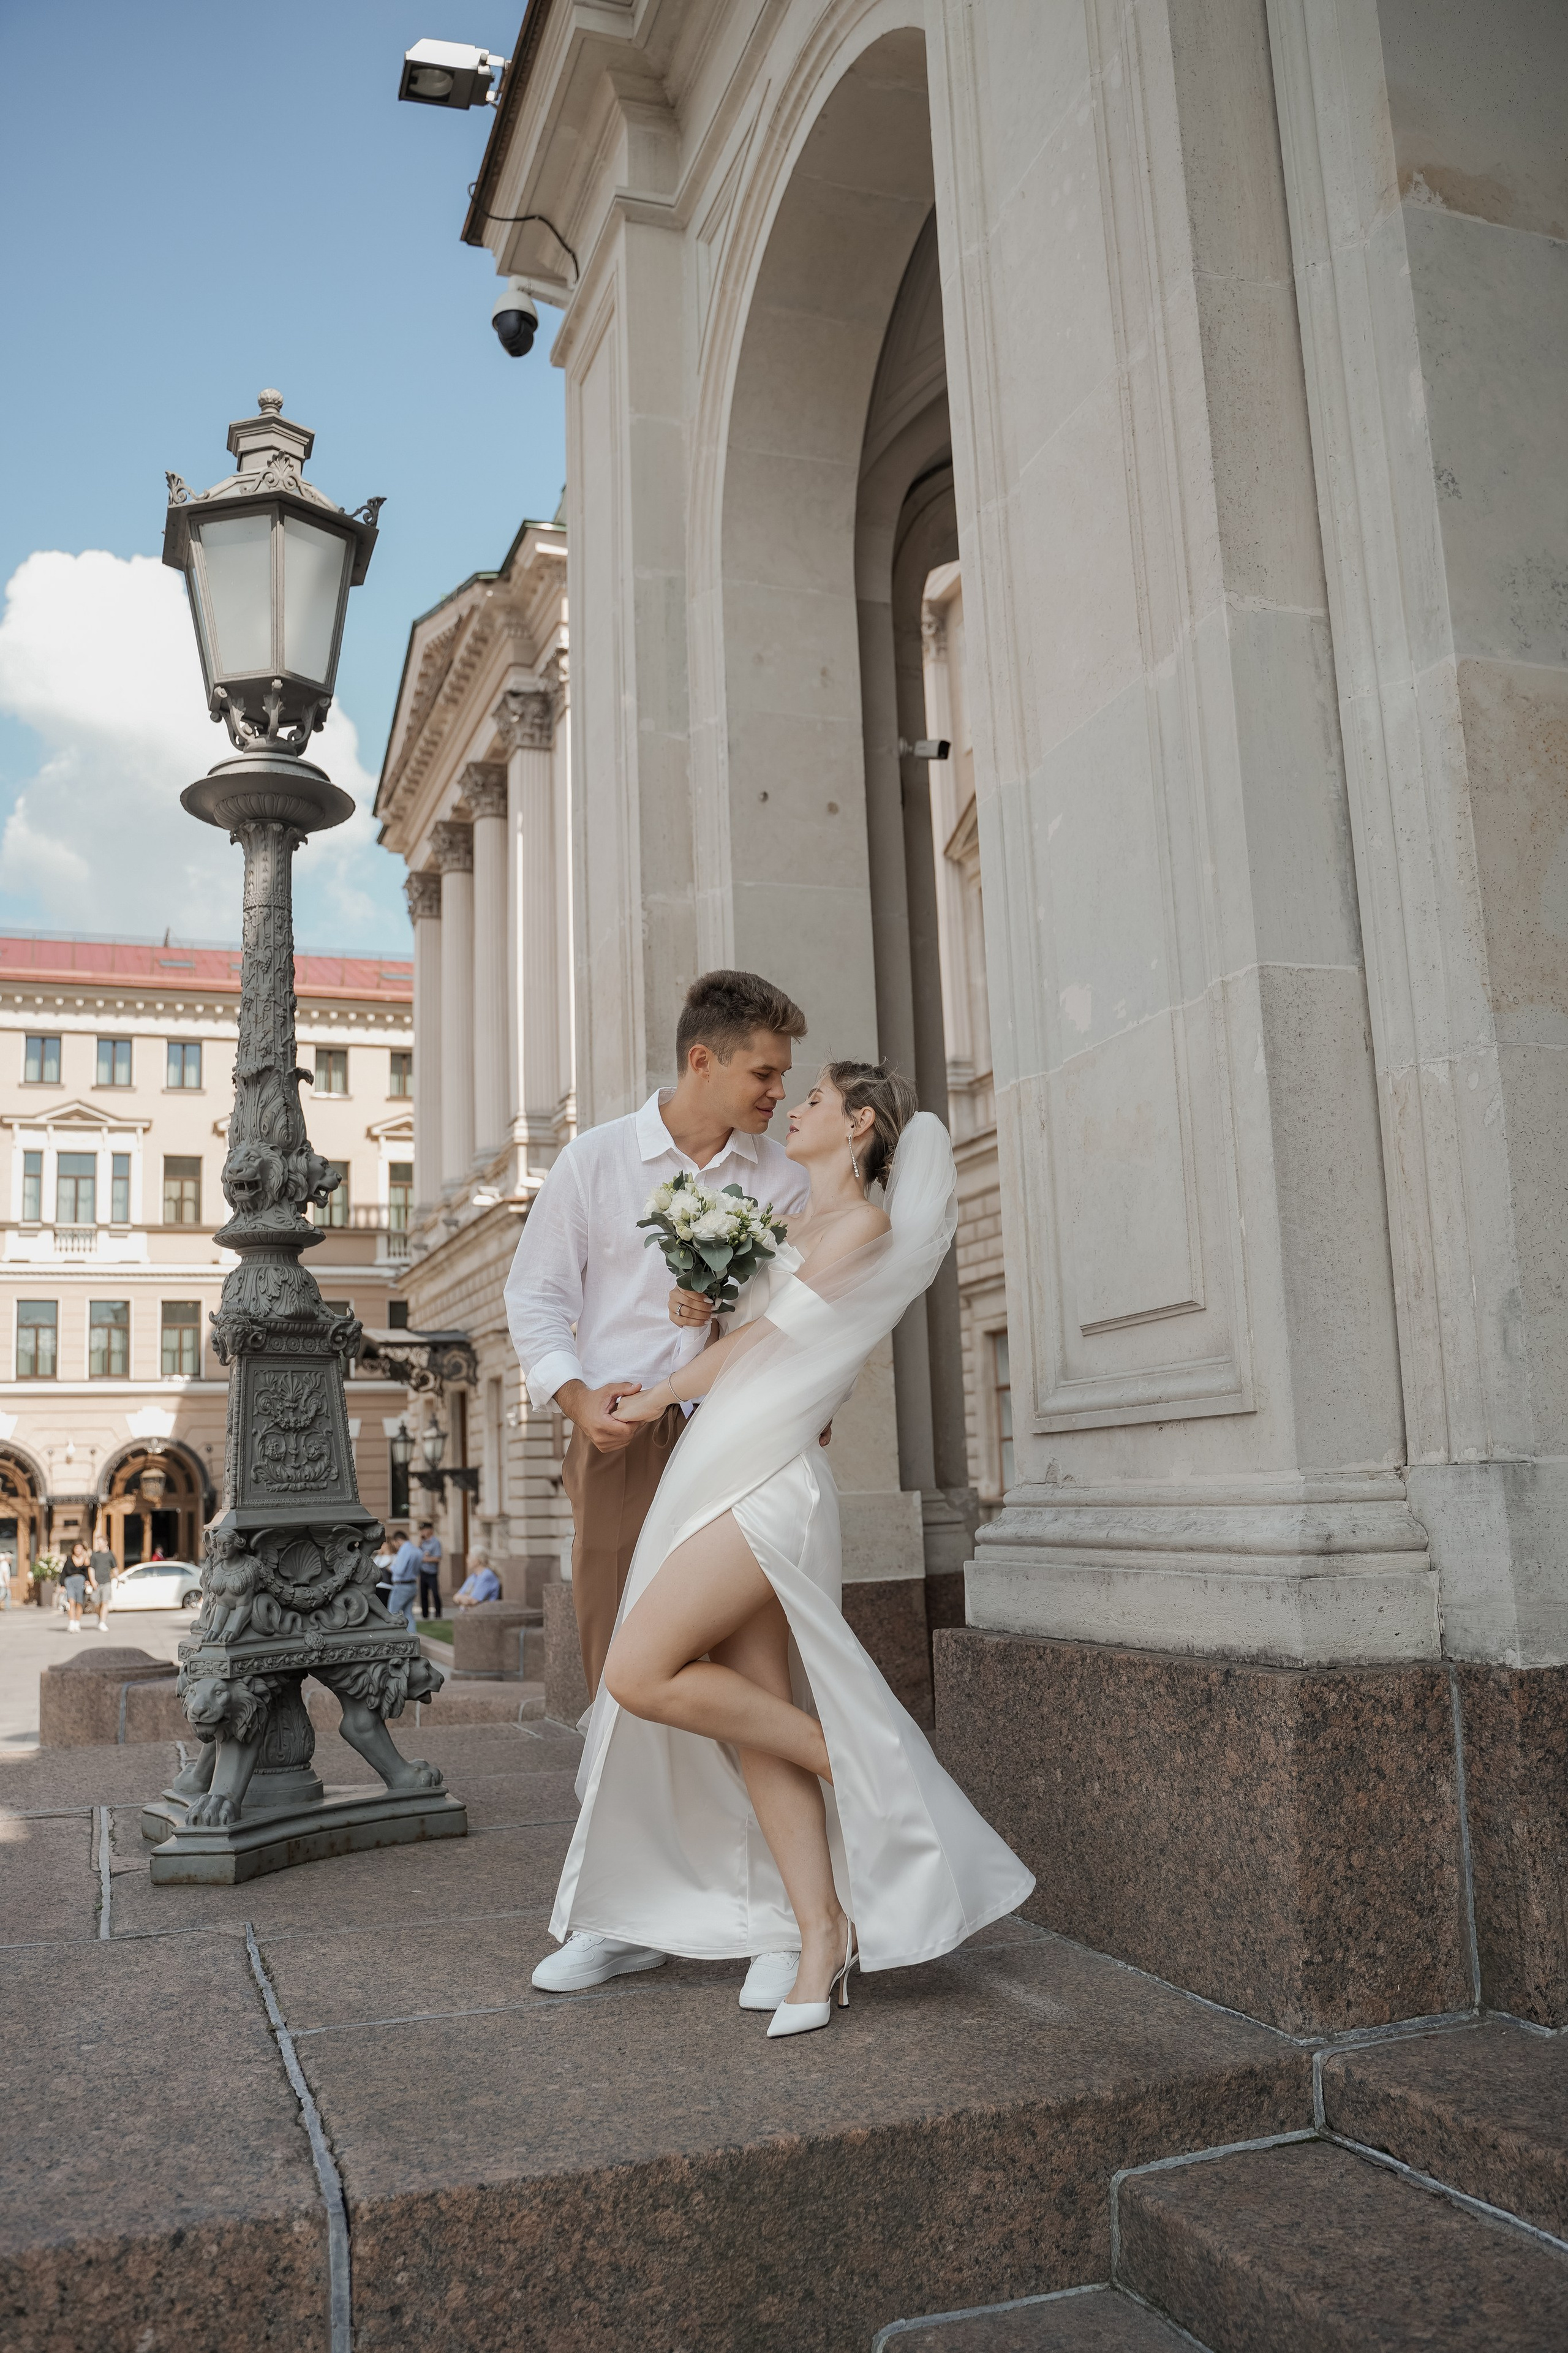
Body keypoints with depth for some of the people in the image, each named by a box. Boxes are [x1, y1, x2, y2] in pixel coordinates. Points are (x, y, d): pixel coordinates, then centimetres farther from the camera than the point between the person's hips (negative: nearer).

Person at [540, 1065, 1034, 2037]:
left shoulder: (865, 1223, -4)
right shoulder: (800, 1227, 22)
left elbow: (768, 1336, -2)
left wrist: (663, 1396, 9)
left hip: (766, 1481, -8)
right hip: (723, 1476, 8)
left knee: (641, 1675, -14)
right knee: (756, 1720, 3)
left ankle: (848, 1759, -2)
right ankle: (824, 1938, 5)